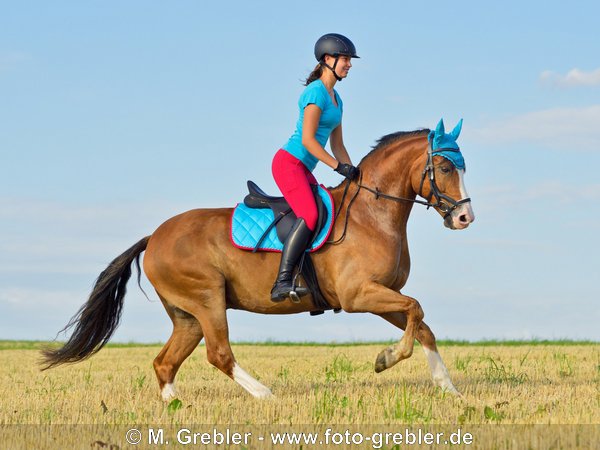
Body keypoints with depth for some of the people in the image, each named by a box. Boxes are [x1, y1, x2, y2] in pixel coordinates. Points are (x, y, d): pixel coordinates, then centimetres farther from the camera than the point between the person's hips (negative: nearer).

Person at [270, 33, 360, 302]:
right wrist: (339, 167, -17)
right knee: (309, 216, -27)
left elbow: (337, 145, 23)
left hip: (304, 169, 10)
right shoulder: (316, 92, -11)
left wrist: (353, 173, 12)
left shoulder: (335, 98, 19)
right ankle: (282, 282, -32)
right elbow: (307, 140, -18)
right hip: (288, 162, -10)